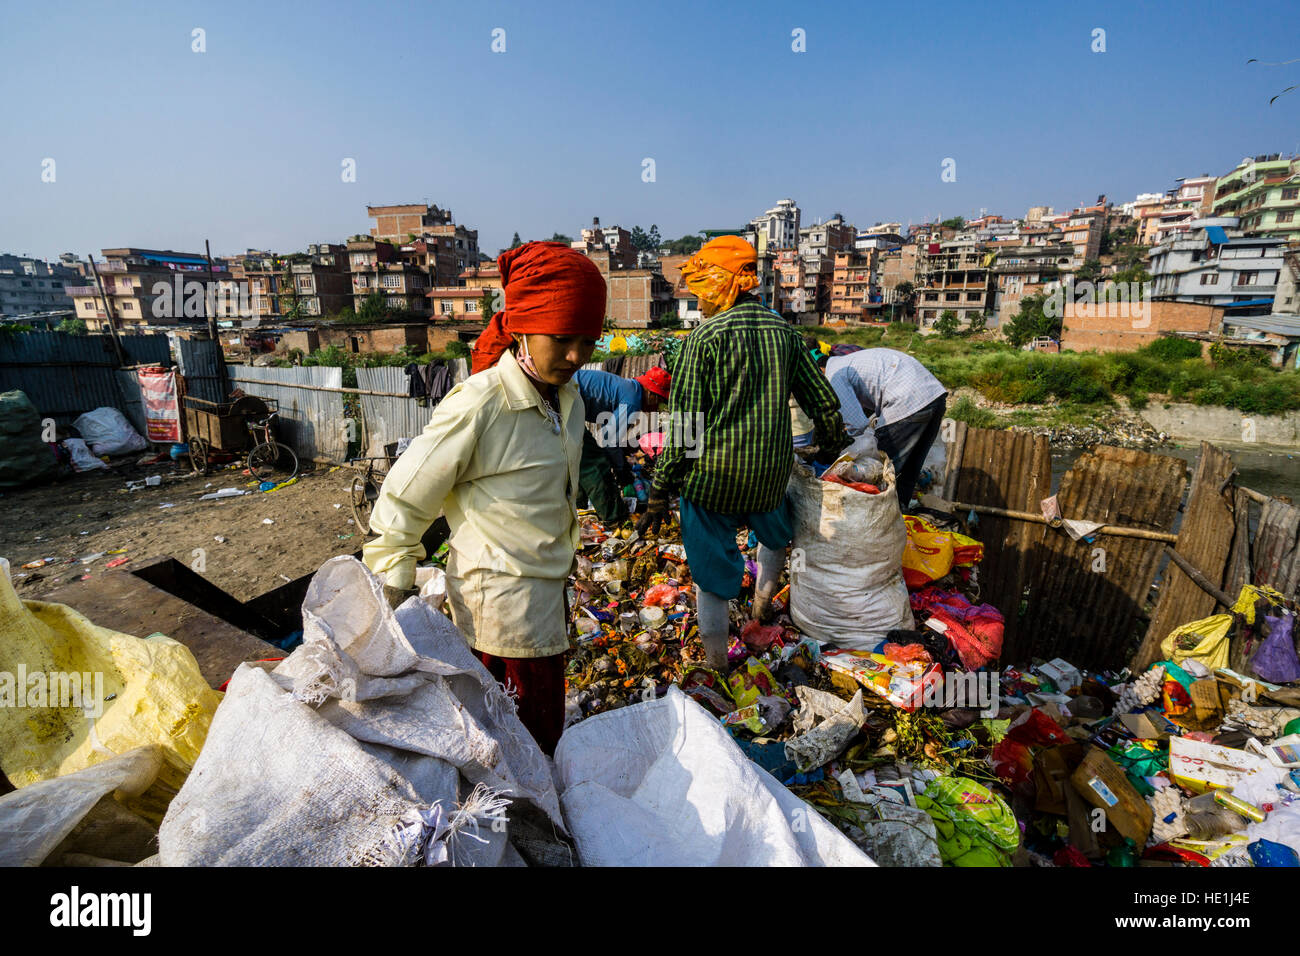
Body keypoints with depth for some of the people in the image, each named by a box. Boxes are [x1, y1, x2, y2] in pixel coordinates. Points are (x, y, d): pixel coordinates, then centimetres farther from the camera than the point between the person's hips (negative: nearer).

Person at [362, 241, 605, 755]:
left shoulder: (568, 397, 2)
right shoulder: (478, 405, -22)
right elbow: (402, 501, -13)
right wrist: (397, 599, -6)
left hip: (545, 593, 8)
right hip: (502, 604, -7)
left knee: (540, 731, 21)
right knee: (534, 737, 7)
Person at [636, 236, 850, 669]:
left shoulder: (704, 337, -12)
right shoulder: (783, 331, 3)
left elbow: (684, 425, -15)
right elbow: (824, 403, 9)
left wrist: (659, 493, -8)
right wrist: (834, 451, 27)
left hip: (712, 475, -4)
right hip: (771, 472, 5)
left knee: (711, 573, 11)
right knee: (775, 531, 36)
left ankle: (716, 668, 24)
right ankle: (762, 605, 55)